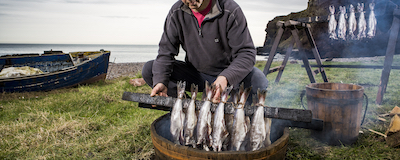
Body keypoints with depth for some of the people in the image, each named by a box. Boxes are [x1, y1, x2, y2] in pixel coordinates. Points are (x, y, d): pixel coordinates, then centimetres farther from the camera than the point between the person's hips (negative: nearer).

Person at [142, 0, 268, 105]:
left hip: (228, 71, -2)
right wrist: (160, 81, -25)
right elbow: (166, 50, -7)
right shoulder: (177, 13, -8)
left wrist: (226, 77, -39)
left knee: (260, 84, -33)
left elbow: (246, 53, -20)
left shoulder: (230, 11, -18)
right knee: (149, 70, -14)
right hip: (196, 74, 3)